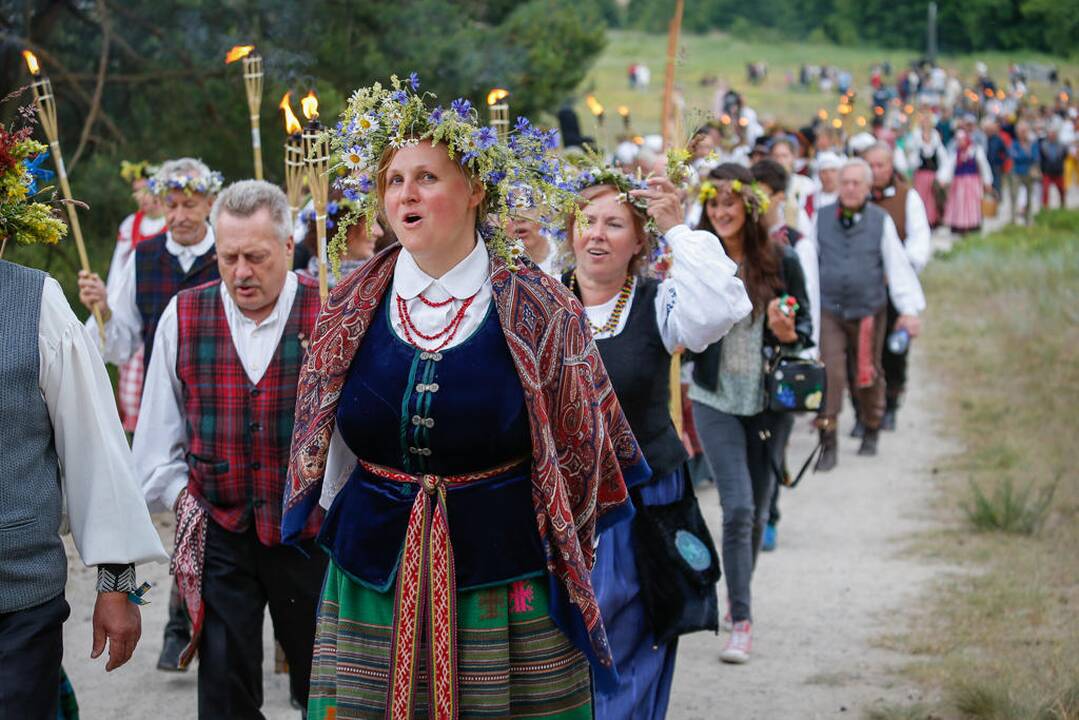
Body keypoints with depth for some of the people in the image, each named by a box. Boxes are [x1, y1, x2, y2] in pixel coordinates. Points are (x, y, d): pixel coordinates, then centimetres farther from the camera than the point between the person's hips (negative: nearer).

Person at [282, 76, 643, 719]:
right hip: (375, 584, 3)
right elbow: (327, 455, 17)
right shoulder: (353, 309, 5)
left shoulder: (538, 310, -3)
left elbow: (576, 449, 4)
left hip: (507, 583, -2)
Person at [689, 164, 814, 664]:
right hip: (716, 400, -2)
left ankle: (740, 596, 36)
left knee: (758, 508, 13)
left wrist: (788, 334, -18)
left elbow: (806, 330, 4)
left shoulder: (781, 261, -4)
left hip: (768, 401, 2)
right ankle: (741, 621, -7)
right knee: (737, 506, -12)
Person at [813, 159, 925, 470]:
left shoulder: (881, 221, -2)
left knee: (868, 375, 13)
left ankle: (871, 433, 35)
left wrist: (909, 310, -8)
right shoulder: (822, 219, 1)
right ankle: (828, 443, -10)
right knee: (830, 374, -12)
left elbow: (898, 266, -2)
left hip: (869, 311, 0)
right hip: (829, 310, 0)